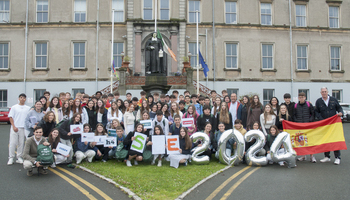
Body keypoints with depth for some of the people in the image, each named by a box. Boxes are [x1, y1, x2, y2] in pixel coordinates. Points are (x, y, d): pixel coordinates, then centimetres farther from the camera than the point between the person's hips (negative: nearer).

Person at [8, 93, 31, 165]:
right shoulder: (14, 107, 5)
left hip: (23, 128, 1)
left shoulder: (28, 108, 8)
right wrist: (14, 126, -7)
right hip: (15, 128, -1)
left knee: (21, 144, 5)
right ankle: (11, 158, 5)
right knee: (13, 143, -3)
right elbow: (10, 117, 2)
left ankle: (19, 157, 13)